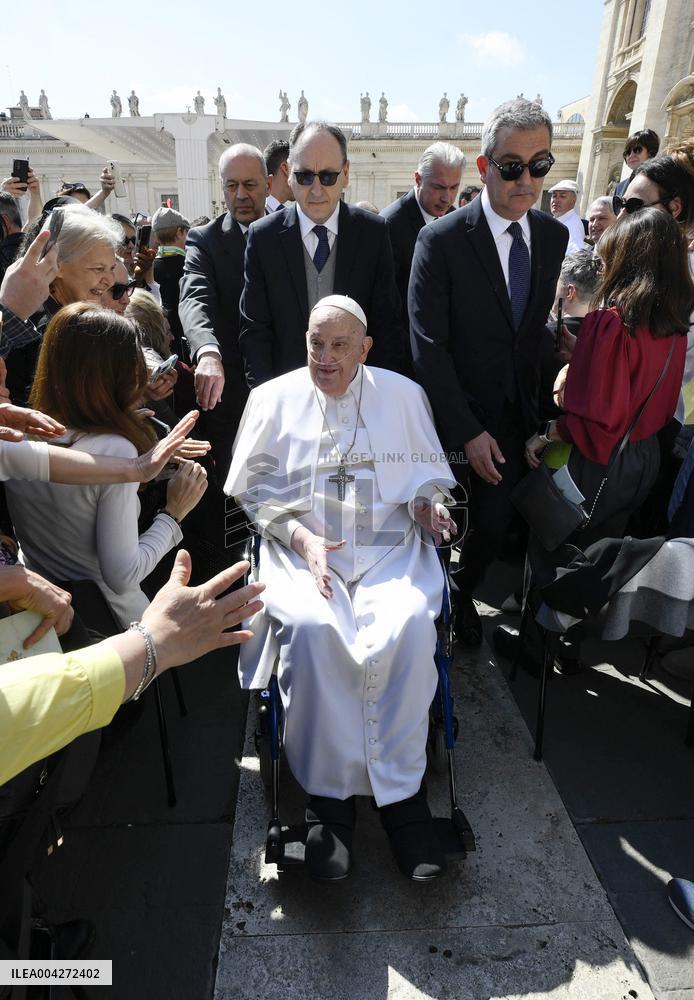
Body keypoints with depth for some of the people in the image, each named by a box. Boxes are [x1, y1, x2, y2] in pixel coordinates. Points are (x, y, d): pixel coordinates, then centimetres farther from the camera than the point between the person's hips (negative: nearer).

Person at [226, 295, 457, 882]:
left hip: (391, 548, 1)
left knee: (410, 624, -29)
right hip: (303, 549, 0)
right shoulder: (274, 399, 10)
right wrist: (302, 537, -9)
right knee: (311, 627, -31)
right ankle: (330, 796, -13)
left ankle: (402, 793, -12)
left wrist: (427, 501, -4)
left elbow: (430, 471, 19)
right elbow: (256, 486, 7)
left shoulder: (403, 394, 14)